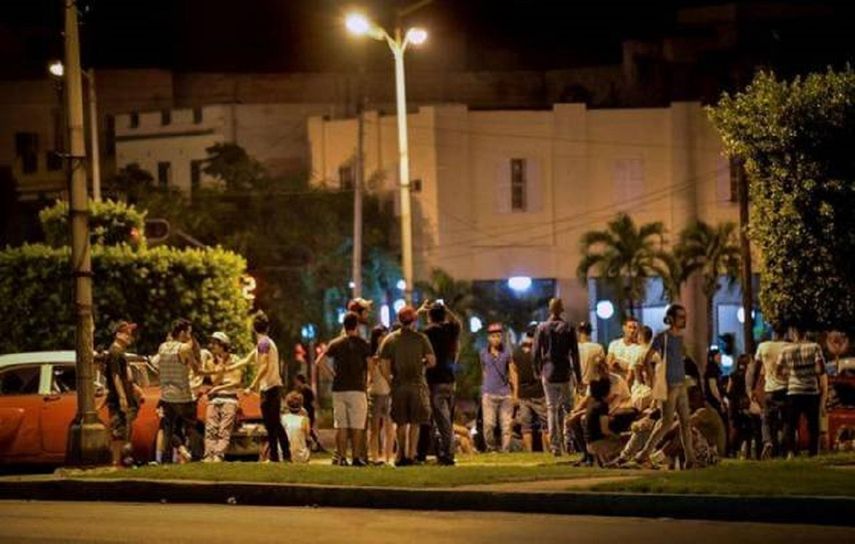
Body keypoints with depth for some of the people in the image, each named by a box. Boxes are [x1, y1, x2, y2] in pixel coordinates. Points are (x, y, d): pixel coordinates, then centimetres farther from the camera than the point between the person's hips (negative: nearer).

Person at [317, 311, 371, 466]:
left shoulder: (336, 344, 6)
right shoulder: (363, 345, -2)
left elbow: (320, 362, 1)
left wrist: (333, 375, 9)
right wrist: (367, 381, 6)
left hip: (338, 389, 3)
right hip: (356, 389, -3)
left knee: (341, 425, 6)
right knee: (357, 425, 0)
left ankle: (341, 457, 3)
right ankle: (356, 457, -5)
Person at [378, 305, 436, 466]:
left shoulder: (389, 340, 0)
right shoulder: (421, 338, -4)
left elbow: (384, 367, -3)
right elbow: (432, 361, -5)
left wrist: (391, 380, 12)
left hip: (398, 385, 1)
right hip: (417, 384, -1)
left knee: (401, 423, 11)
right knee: (414, 422, 4)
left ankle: (401, 455, 9)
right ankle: (410, 455, -1)